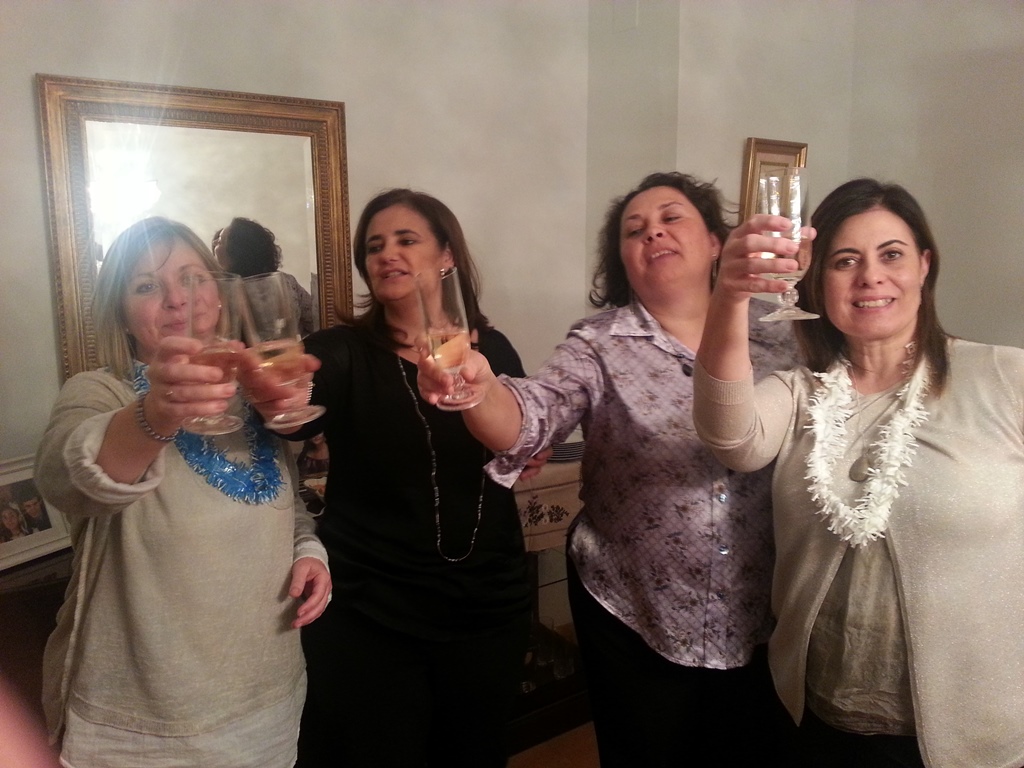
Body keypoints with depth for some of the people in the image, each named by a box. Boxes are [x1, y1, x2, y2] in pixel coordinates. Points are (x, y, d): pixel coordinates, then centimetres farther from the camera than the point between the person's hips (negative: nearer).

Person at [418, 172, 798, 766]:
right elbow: (532, 417, -25)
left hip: (761, 624, 3)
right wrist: (479, 388, -47)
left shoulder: (777, 342, -1)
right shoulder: (600, 348, -9)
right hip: (635, 623, -2)